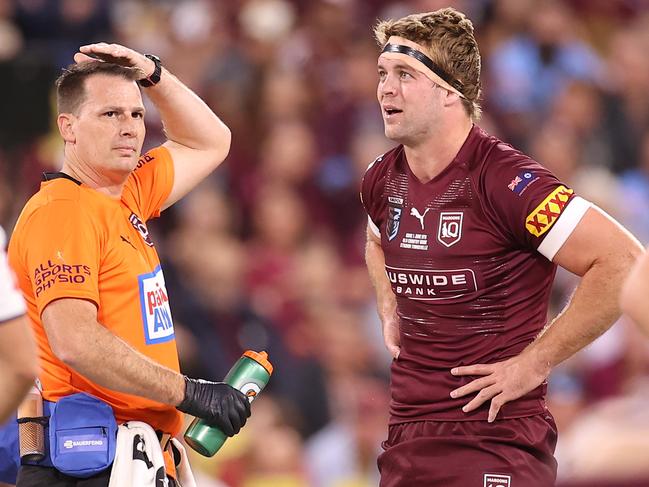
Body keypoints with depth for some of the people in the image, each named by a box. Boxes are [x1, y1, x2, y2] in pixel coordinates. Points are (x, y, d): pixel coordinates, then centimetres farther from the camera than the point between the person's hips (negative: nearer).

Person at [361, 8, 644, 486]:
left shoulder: (504, 180, -18)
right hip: (406, 434, 7)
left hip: (495, 440, -7)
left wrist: (535, 362, -17)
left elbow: (623, 262, -21)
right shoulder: (382, 180, 6)